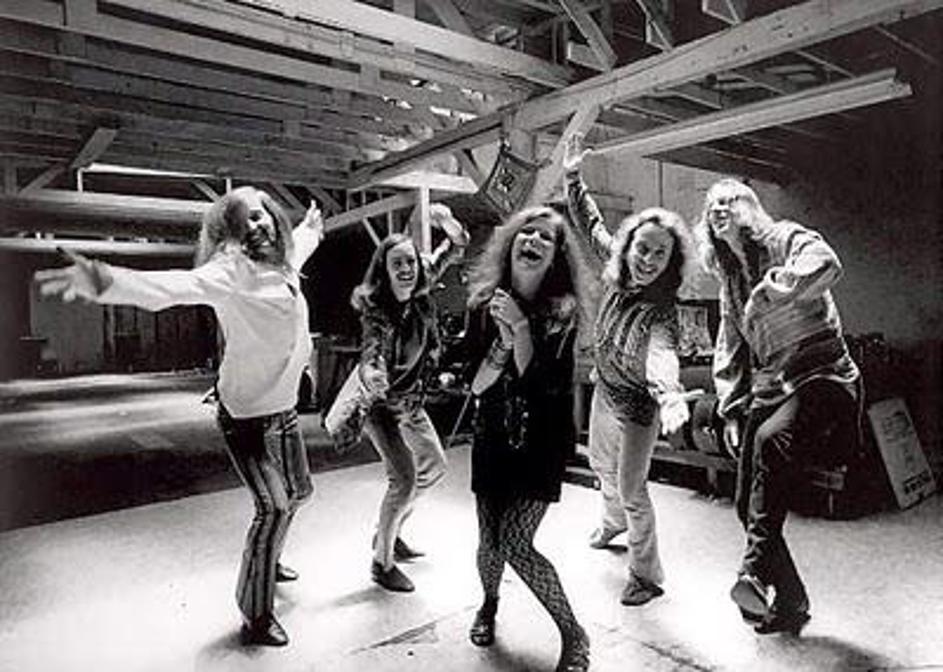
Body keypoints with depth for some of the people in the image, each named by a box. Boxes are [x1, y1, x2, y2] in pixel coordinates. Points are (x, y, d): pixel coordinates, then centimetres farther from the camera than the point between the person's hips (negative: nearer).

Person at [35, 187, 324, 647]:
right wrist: (107, 282, -60)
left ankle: (265, 561, 51)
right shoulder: (231, 269, -22)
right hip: (247, 414, -8)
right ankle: (256, 618, 12)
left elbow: (297, 244, 26)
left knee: (297, 492, 23)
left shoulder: (282, 262, 0)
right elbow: (175, 285, -42)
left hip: (284, 408, 9)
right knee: (272, 507, -10)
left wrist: (311, 228, 46)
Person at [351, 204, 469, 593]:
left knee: (434, 467, 17)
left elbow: (455, 248, -1)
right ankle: (382, 563, 6)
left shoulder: (419, 289, -10)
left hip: (410, 401, 8)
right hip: (380, 402, -8)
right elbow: (373, 352, -44)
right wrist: (371, 376, -67)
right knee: (405, 479, -14)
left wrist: (448, 224, -22)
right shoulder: (377, 309, -28)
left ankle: (388, 532, 35)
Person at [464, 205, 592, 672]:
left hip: (541, 443, -3)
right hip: (493, 439, 3)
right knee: (490, 539, 9)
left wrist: (521, 327, -28)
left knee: (514, 542, -10)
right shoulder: (484, 302, -5)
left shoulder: (562, 313, -13)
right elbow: (473, 384, -7)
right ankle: (489, 604, 44)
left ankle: (574, 634, 14)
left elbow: (543, 386, -23)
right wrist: (502, 342, -23)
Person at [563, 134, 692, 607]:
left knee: (632, 490, 4)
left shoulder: (661, 310, -34)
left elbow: (662, 352, -55)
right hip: (604, 390, 7)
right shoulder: (616, 271, -16)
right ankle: (613, 523, 59)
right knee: (601, 464, 28)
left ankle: (647, 576, 27)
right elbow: (591, 224, -1)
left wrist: (670, 395, -75)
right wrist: (572, 177, -7)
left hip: (636, 406, -7)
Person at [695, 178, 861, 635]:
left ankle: (756, 571, -29)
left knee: (771, 440, -36)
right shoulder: (729, 278, 15)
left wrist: (770, 291, -30)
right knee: (747, 504, 3)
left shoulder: (786, 239, -4)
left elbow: (827, 265, -29)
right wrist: (731, 409, 8)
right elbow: (729, 350, 16)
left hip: (820, 376, -7)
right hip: (769, 387, 7)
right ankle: (789, 602, 21)